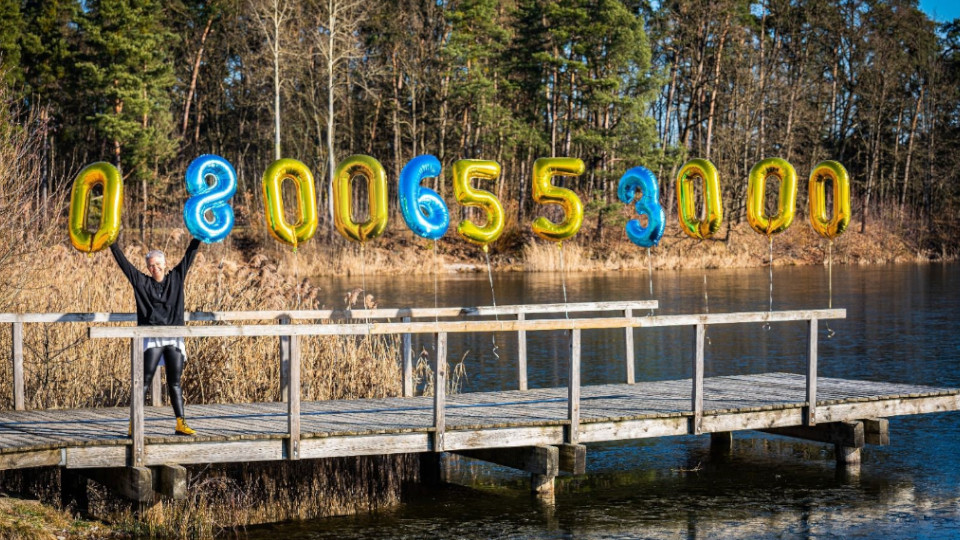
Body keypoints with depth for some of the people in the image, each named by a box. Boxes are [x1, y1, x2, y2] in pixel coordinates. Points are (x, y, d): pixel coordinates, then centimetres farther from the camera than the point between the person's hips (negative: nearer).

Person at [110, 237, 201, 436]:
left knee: (175, 383, 6)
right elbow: (123, 262, 5)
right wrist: (112, 243, 2)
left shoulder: (176, 278, 13)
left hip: (174, 339, 3)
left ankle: (181, 423, 6)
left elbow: (189, 255, 14)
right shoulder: (142, 282, 8)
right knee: (145, 381, -7)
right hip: (152, 339, -2)